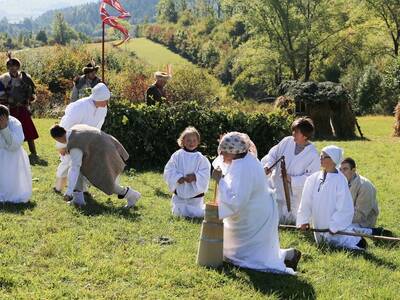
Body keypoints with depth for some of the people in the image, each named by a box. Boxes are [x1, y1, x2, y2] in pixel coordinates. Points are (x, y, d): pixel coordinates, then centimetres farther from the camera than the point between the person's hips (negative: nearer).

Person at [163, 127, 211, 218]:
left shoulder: (201, 158, -8)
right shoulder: (177, 155, -6)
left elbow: (204, 175, -12)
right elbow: (169, 171, -9)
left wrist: (195, 177, -28)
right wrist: (178, 178, -24)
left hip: (195, 195, -1)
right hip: (179, 195, 1)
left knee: (197, 215, 5)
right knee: (179, 214, 8)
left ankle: (202, 207, 36)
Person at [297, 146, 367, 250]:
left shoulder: (340, 181, -15)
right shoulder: (313, 179, -2)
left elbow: (344, 208, -14)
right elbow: (306, 202, 2)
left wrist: (334, 227, -15)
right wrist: (303, 221, -3)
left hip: (337, 228, -5)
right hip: (319, 228, 5)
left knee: (360, 244, -18)